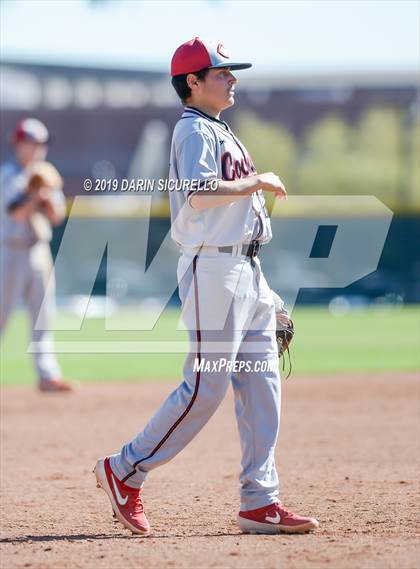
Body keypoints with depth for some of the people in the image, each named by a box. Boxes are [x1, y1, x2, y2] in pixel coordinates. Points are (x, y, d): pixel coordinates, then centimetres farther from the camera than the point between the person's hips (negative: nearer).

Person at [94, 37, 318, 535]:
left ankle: (260, 503, 3)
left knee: (261, 383, 4)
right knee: (205, 387, -10)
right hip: (213, 266, -10)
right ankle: (125, 472, 1)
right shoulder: (194, 130, -9)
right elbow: (200, 194, -25)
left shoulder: (221, 133, 22)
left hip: (247, 267, 10)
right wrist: (255, 182, -14)